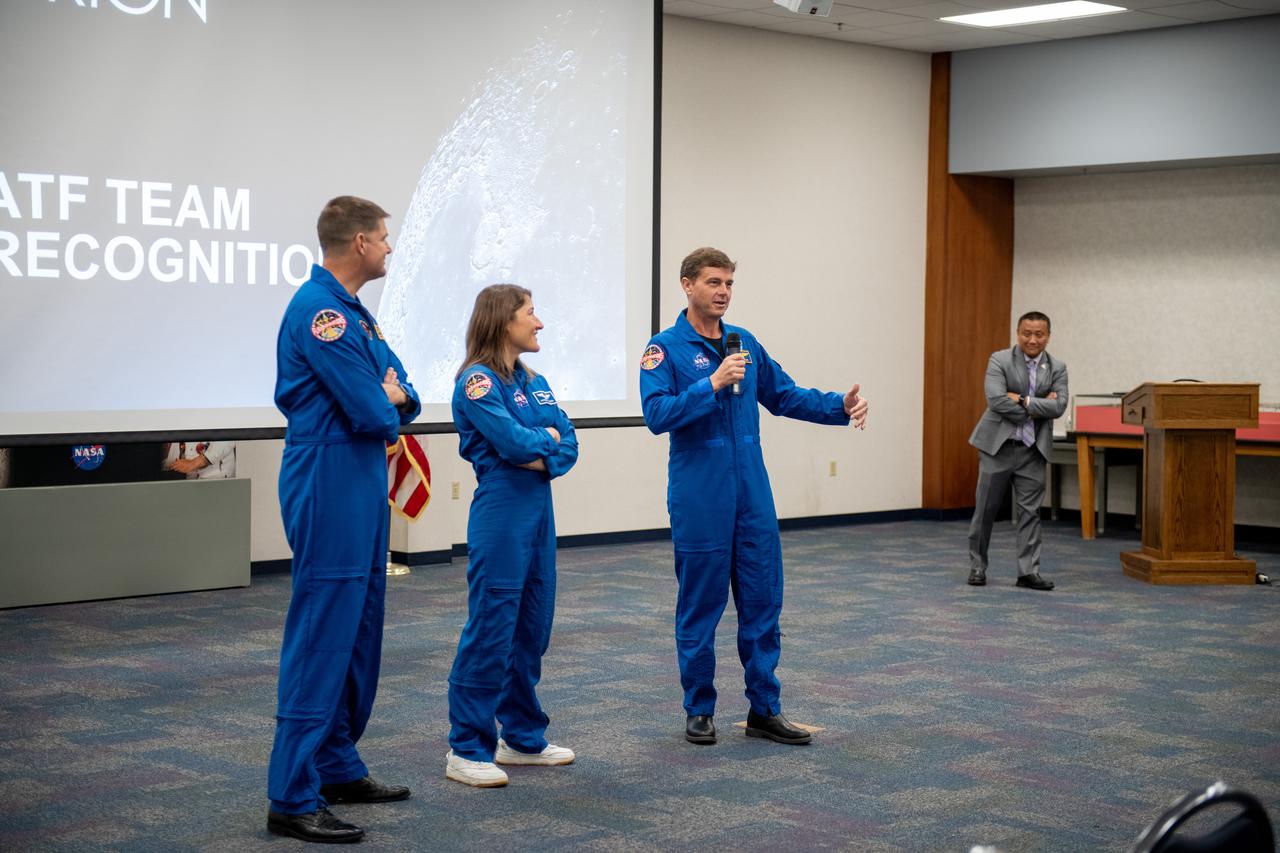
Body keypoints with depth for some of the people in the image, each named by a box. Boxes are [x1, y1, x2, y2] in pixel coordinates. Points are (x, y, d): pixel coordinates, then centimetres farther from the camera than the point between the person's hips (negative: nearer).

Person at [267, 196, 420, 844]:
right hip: (329, 491, -10)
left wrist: (391, 398, -7)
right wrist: (388, 407, 2)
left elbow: (402, 399, 16)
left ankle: (339, 769, 26)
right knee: (321, 638, -9)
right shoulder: (317, 310, -16)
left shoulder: (352, 312, 16)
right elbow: (371, 414, -20)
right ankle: (293, 798, -5)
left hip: (362, 490, 10)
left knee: (358, 633, 15)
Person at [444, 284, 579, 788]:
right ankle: (467, 750, 1)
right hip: (500, 514, -8)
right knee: (491, 627, -6)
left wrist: (545, 459, -13)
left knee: (533, 627, 13)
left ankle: (523, 737, 23)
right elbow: (513, 441, -20)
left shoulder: (533, 381, 14)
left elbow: (568, 444, 7)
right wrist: (547, 437, -1)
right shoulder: (477, 382, -10)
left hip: (539, 510, 8)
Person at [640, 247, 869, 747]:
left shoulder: (744, 342, 11)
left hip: (753, 495, 5)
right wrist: (712, 385, -24)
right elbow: (657, 415, -17)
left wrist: (841, 407, 2)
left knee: (762, 602, 6)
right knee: (700, 606, 4)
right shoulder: (666, 348, -6)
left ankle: (764, 710, 14)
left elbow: (785, 396, 16)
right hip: (699, 499, -5)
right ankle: (699, 710, 17)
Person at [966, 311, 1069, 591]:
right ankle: (977, 565, 18)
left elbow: (1059, 406, -8)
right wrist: (1037, 408, -13)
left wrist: (1023, 400, -17)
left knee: (1030, 511, 2)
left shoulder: (1057, 368, 6)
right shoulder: (999, 360, -4)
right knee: (985, 508, 4)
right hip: (998, 445, -2)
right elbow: (996, 400, -18)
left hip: (1033, 450, 2)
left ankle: (1028, 571, 6)